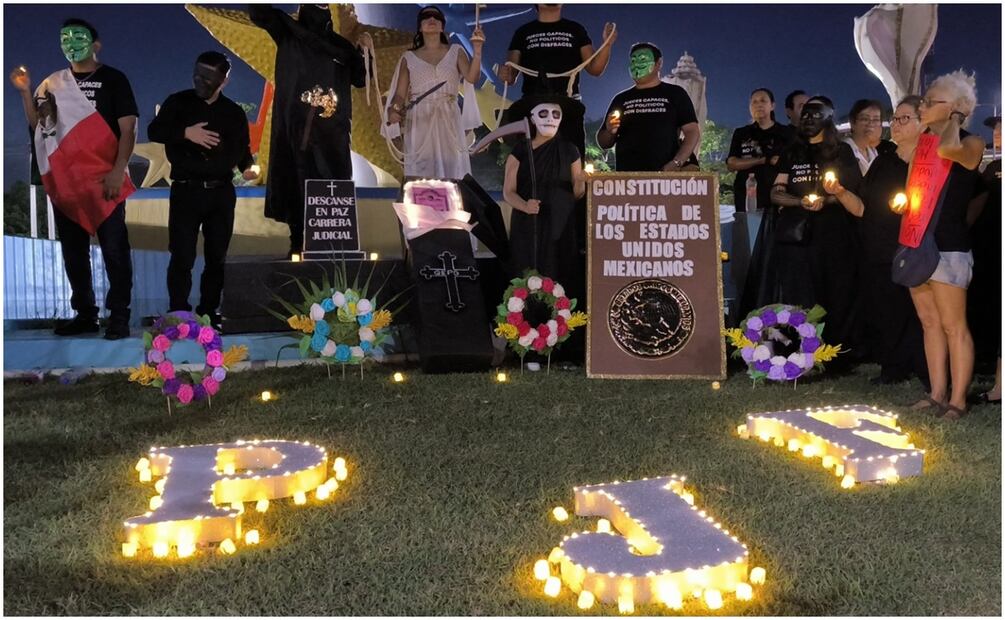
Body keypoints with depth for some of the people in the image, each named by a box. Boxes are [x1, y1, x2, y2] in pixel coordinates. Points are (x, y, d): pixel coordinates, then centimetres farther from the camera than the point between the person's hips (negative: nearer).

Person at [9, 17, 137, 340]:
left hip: (103, 180, -5)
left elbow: (128, 128, -6)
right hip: (64, 181, 5)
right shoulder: (53, 83, 14)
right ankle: (84, 314, 18)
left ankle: (119, 316, -2)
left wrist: (118, 171, -16)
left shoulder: (113, 79, 1)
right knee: (73, 252, 9)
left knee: (114, 250, -7)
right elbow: (37, 124, 15)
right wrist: (25, 93, 0)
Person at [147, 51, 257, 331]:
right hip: (186, 190, -2)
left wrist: (247, 167, -6)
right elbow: (154, 131, -3)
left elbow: (242, 149, 15)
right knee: (182, 256, -4)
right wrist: (186, 133, -18)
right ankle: (178, 313, 5)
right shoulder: (178, 103, 5)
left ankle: (209, 312, 16)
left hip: (222, 192, 2)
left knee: (217, 256, 6)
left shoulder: (234, 113, 12)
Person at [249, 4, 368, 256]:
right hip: (295, 125, -1)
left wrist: (364, 51, -2)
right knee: (296, 181, -2)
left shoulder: (340, 45, 14)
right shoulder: (288, 33, 9)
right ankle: (298, 242, 3)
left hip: (331, 128, 2)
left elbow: (360, 79, 13)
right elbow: (259, 11, -2)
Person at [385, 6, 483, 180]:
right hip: (419, 124, 0)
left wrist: (477, 50, -17)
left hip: (448, 123, 1)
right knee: (418, 179, -8)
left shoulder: (456, 52, 11)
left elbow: (471, 77, -5)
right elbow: (400, 94, 6)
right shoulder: (409, 58, 10)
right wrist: (392, 110, -15)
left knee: (451, 177, -2)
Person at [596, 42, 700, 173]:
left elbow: (692, 132, 2)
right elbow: (603, 143, 18)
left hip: (664, 175, -2)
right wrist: (610, 131, -5)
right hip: (626, 175, 2)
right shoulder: (621, 99, 17)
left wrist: (676, 163, -12)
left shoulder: (675, 94, 9)